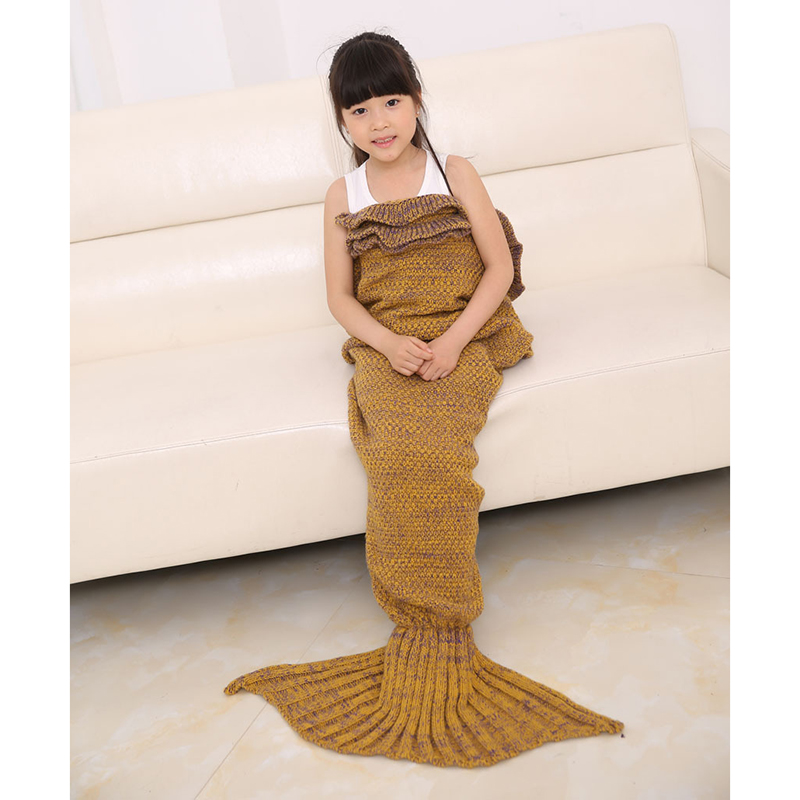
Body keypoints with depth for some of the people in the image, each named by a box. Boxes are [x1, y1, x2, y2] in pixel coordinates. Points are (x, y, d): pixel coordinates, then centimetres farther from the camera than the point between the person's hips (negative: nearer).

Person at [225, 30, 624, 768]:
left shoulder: (455, 173, 7)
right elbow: (340, 297, 10)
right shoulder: (343, 195, 12)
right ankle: (440, 640, -19)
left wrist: (453, 339, -13)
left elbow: (500, 268, 2)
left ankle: (427, 633, -18)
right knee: (401, 455, -29)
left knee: (425, 450, -30)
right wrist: (389, 343, -10)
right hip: (386, 346, 1)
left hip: (463, 338, -1)